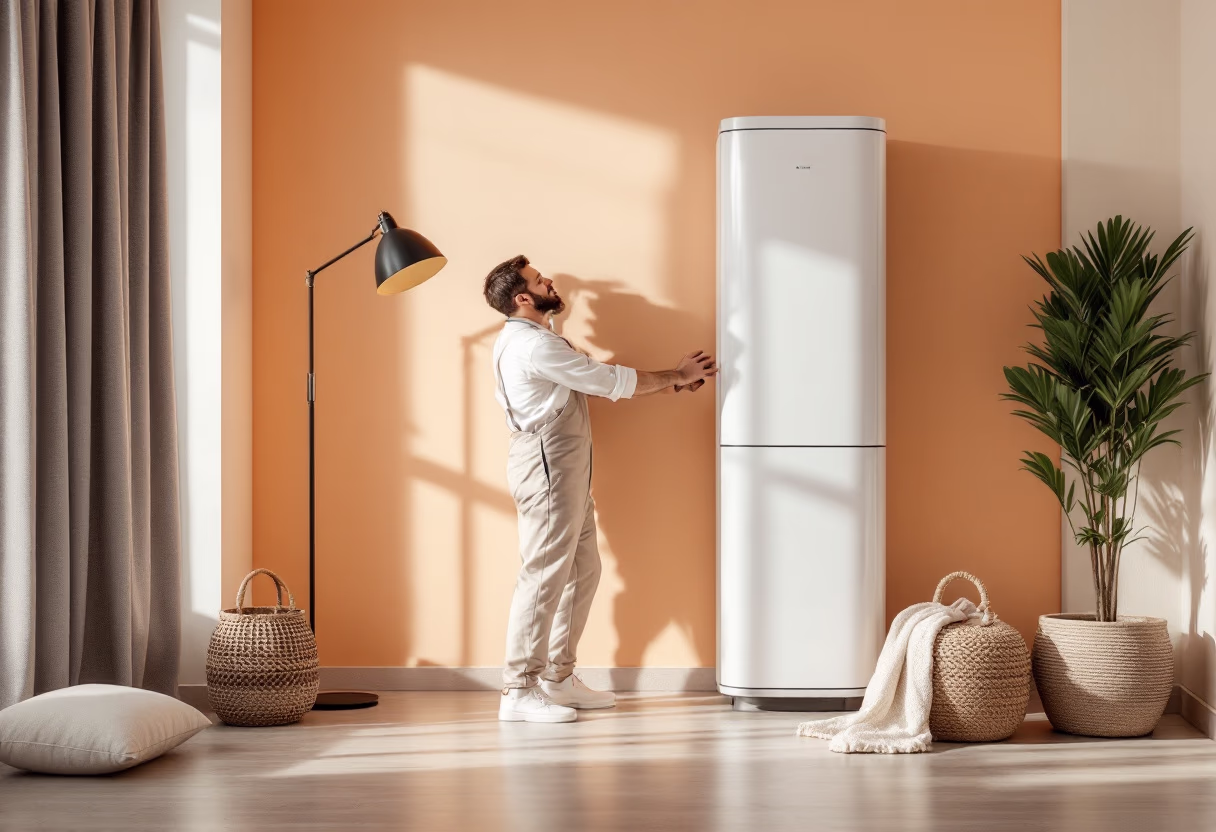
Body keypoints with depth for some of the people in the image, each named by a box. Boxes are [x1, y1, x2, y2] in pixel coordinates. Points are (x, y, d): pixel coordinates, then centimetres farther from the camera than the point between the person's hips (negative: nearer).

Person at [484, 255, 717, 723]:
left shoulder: (533, 340, 18)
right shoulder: (533, 345, -17)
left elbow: (599, 383, 18)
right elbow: (609, 382, -15)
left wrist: (668, 383, 11)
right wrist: (674, 377, -4)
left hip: (565, 469, 11)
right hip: (546, 466, -11)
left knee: (582, 570, 13)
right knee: (545, 575, -10)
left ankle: (558, 677, 19)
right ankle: (520, 693, -8)